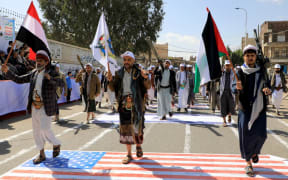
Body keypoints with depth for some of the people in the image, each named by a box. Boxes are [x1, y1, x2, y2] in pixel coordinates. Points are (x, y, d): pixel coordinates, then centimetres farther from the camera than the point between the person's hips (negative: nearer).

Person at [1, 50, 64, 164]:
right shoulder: (33, 73, 9)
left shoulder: (52, 73, -9)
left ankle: (56, 144, 21)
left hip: (46, 108, -6)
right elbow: (19, 80, 11)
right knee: (37, 131, 9)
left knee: (45, 130, -9)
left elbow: (62, 83, -26)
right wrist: (7, 72, -4)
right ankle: (42, 155, 22)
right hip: (35, 107, 6)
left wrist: (50, 78, -44)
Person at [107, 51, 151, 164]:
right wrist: (110, 80, -10)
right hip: (124, 104, 2)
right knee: (125, 129, 5)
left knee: (137, 127, 4)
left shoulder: (138, 72, -1)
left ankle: (138, 146, 34)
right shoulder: (119, 73, 7)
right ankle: (129, 155, 16)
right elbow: (113, 88, 9)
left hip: (136, 104, -2)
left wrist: (146, 78, -27)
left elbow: (148, 86, -7)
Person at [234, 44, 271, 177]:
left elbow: (266, 84, 3)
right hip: (245, 108, -2)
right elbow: (235, 87, -12)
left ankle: (254, 152, 32)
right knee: (245, 135, -1)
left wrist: (267, 89, -22)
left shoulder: (261, 71, 6)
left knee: (260, 134, -1)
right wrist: (238, 87, -36)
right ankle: (248, 163, 14)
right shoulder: (240, 72, -1)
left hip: (259, 108, 2)